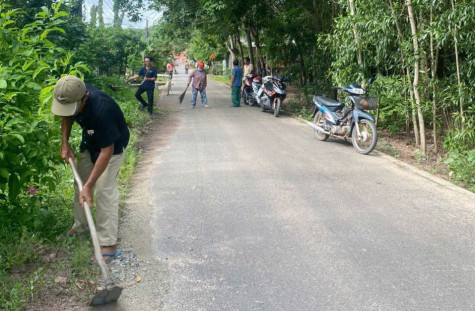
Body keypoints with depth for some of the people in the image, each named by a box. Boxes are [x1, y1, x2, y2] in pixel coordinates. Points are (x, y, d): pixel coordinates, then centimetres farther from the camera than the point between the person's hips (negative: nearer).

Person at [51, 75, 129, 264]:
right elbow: (67, 117, 4)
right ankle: (80, 226, 33)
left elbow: (106, 151, -36)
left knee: (104, 191, -14)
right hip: (90, 142, 7)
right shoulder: (70, 96, -22)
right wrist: (65, 143, -7)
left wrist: (89, 186, -35)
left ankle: (109, 245, -10)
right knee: (80, 183, 14)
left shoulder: (101, 110, -42)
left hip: (112, 145, -7)